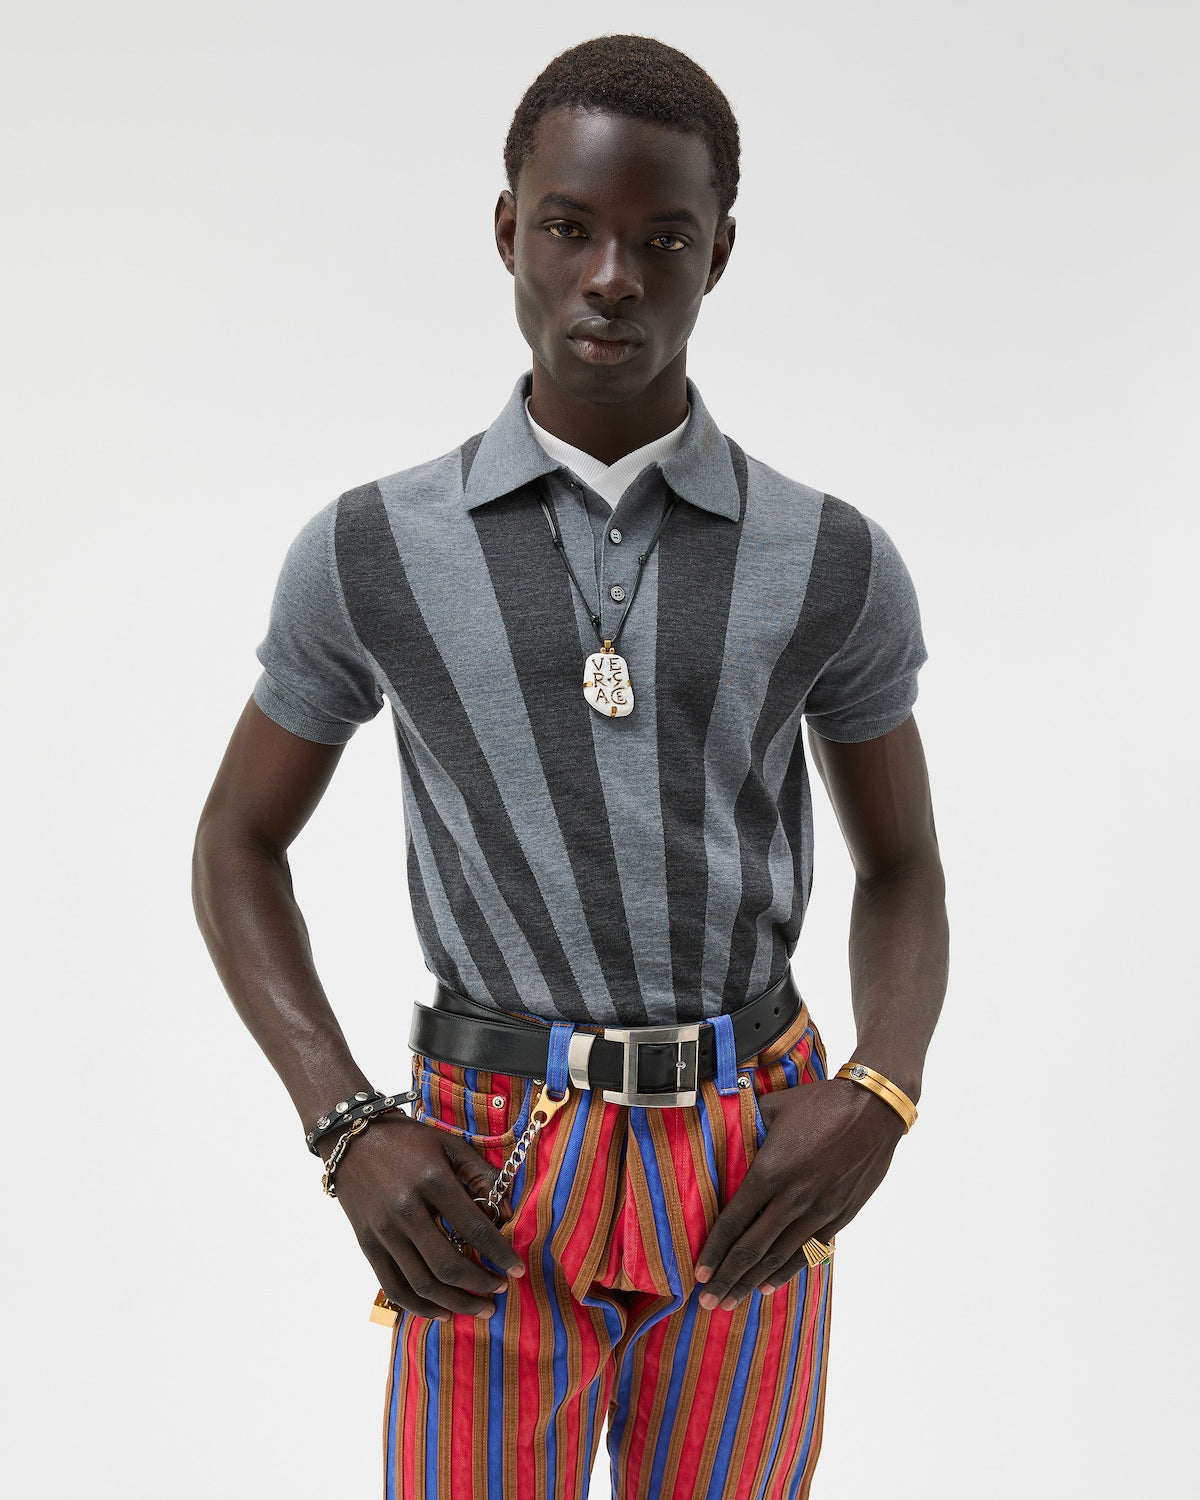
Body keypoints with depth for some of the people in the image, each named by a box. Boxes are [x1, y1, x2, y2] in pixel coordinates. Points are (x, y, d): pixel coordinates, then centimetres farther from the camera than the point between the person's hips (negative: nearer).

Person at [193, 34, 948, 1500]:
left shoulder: (837, 565, -1)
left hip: (748, 1179, 1)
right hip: (490, 1195, -1)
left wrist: (878, 1101, -12)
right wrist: (346, 1131, -8)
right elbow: (237, 845, 7)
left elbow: (904, 871, 9)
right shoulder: (369, 553, -3)